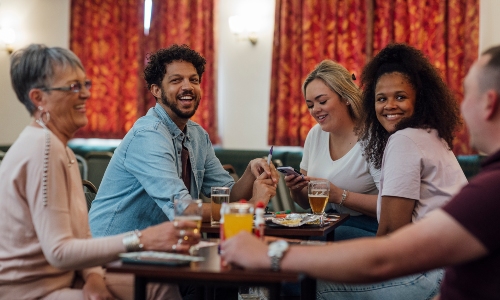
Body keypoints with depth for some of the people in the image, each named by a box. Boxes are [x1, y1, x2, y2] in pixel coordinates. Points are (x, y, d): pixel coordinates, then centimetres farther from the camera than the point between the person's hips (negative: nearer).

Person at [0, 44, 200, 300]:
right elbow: (59, 251, -26)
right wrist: (140, 240, -33)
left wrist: (93, 275, -9)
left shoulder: (60, 147, 10)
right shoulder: (42, 147, -20)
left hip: (63, 277, 9)